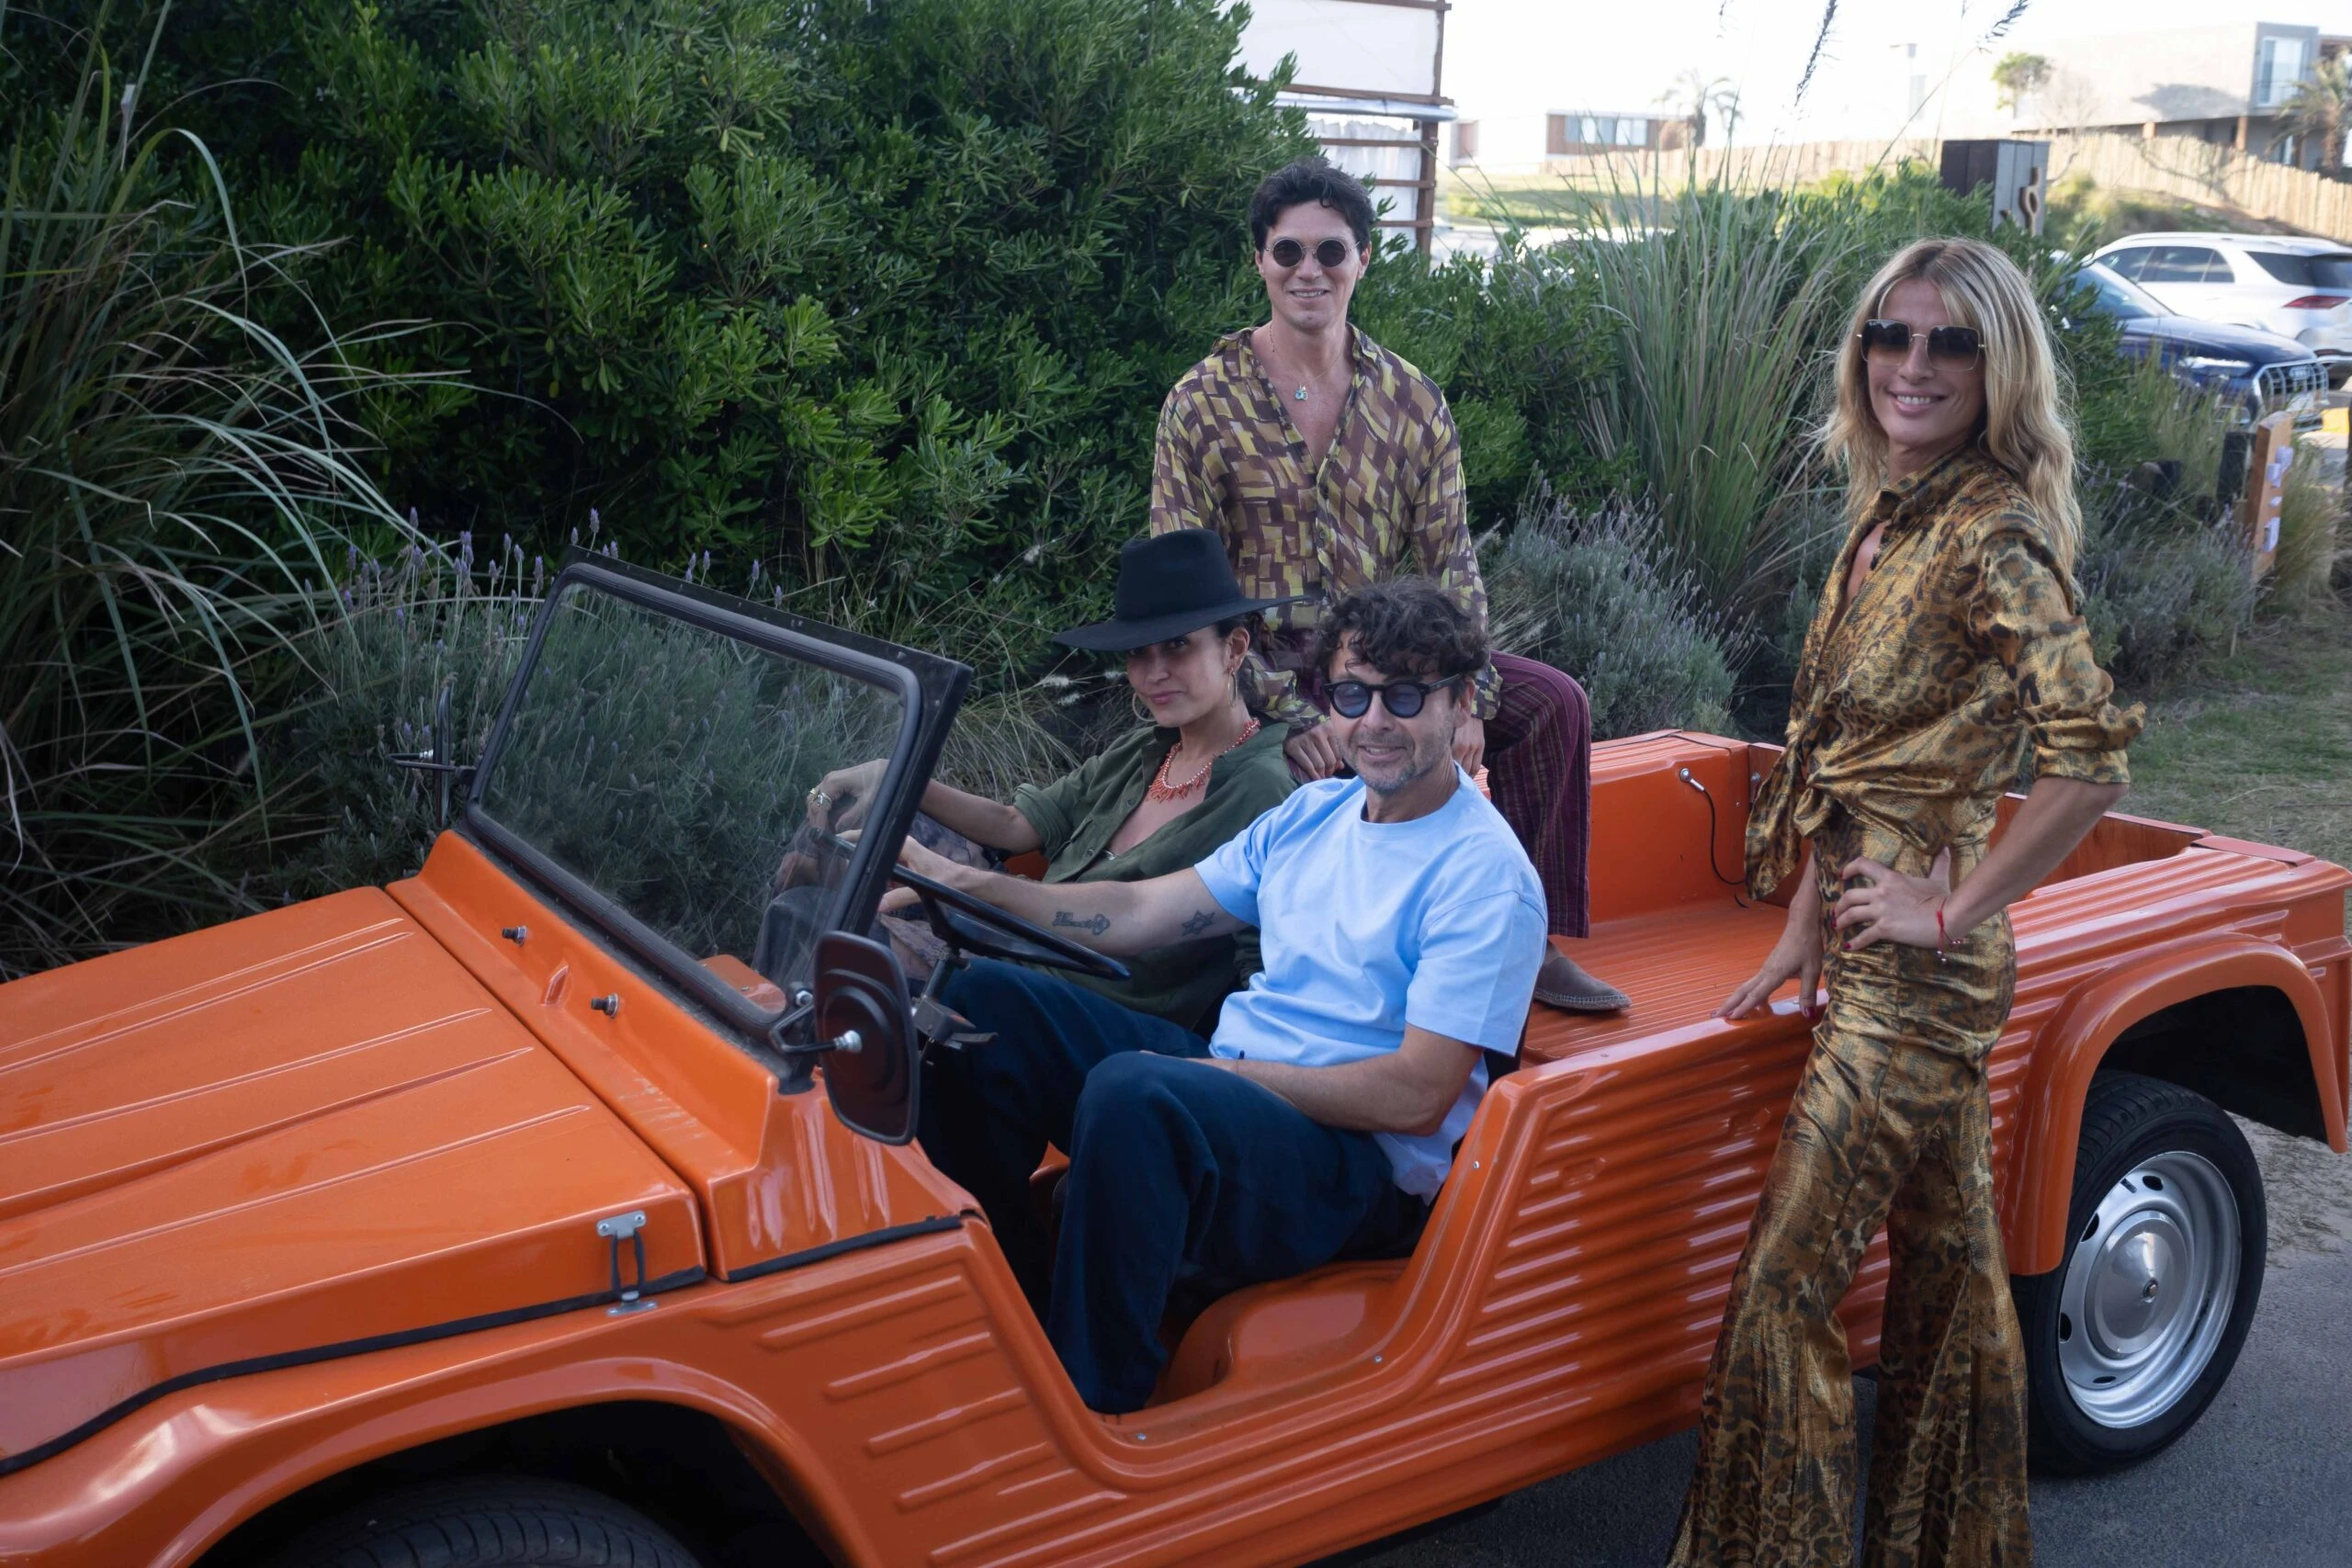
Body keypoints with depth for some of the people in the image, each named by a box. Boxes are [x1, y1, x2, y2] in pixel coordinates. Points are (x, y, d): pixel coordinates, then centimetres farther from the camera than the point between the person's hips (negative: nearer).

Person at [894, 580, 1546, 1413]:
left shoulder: (1484, 875, -13)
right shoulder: (1314, 812, 12)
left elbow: (1417, 1096, -18)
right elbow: (1140, 912, 10)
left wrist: (1219, 1071, -17)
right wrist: (962, 884, 0)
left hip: (1362, 1165, -8)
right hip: (1232, 1089, 8)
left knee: (1131, 1093, -36)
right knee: (988, 1001, -2)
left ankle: (1095, 1408, -21)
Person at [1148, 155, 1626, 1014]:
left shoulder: (1412, 402, 5)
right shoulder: (1203, 403, -5)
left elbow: (1448, 558, 4)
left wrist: (1464, 698, -12)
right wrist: (1286, 709, -21)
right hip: (1263, 666, -4)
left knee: (1551, 698, -10)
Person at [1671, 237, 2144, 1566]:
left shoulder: (1995, 538, -18)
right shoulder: (1889, 520, 9)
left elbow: (2091, 761, -28)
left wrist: (1955, 910, -19)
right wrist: (1805, 935, 15)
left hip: (1916, 972, -9)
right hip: (1866, 953, 9)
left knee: (1791, 1282, -3)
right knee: (1948, 1259, 20)